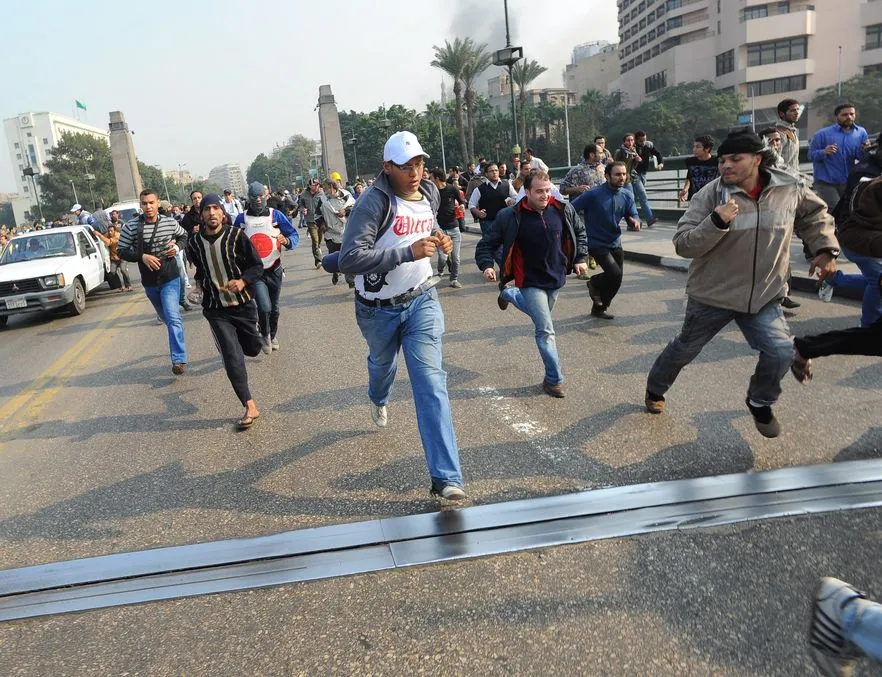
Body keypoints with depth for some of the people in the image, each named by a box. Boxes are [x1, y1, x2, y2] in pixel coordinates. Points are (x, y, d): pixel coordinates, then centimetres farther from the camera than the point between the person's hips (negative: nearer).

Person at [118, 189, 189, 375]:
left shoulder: (170, 222, -4)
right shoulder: (131, 226, -8)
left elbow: (184, 236, 14)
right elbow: (121, 251, -4)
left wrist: (177, 247, -7)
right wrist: (142, 257, -20)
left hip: (170, 278, -2)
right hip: (149, 281, 2)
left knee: (172, 318, -15)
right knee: (166, 318, 19)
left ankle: (178, 359, -15)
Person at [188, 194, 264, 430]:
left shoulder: (236, 236, -11)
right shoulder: (195, 243, -4)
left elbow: (257, 266, -8)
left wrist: (243, 281, -23)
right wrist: (200, 282, 10)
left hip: (243, 304, 0)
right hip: (216, 310, 0)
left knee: (253, 348, 15)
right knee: (233, 358, -8)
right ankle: (250, 407, 0)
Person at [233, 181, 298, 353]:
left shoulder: (276, 215, -3)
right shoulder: (241, 219, -2)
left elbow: (294, 235, -1)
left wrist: (287, 240, -23)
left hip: (274, 270, 2)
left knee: (274, 308, 15)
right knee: (264, 307, -17)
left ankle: (273, 335, 41)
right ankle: (265, 335, 13)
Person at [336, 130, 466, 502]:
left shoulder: (430, 193, -2)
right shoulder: (374, 203, -22)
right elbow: (350, 258, -31)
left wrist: (440, 238, -2)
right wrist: (408, 252, -36)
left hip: (421, 300, 2)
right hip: (379, 308, -2)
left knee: (430, 381, -10)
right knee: (382, 364, 26)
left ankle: (446, 478, -11)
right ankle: (378, 399, 67)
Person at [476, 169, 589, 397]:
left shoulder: (563, 209, -8)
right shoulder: (511, 216, -18)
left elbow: (579, 231, 11)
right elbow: (488, 243, -10)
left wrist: (580, 258, 5)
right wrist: (486, 265, -25)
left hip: (556, 278, 5)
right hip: (531, 282, -5)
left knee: (539, 314, 29)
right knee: (546, 330, -8)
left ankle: (509, 295, 55)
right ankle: (554, 379, 7)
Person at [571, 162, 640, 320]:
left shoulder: (627, 196, 1)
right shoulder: (593, 194, -17)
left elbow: (634, 216, 2)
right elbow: (570, 210, -15)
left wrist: (635, 221, -22)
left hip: (615, 244, 7)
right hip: (597, 243, -7)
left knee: (616, 277, 13)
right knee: (615, 274, -21)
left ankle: (598, 308, 35)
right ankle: (595, 284, 13)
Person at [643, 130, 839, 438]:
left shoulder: (791, 189, -8)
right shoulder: (711, 194, -17)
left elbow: (816, 214, 14)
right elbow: (682, 244, -20)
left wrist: (826, 249, 3)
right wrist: (716, 221, -34)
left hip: (764, 296, 2)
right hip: (711, 295, -2)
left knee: (781, 352, -10)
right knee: (684, 350, 14)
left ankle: (760, 403, 21)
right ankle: (655, 390, 42)